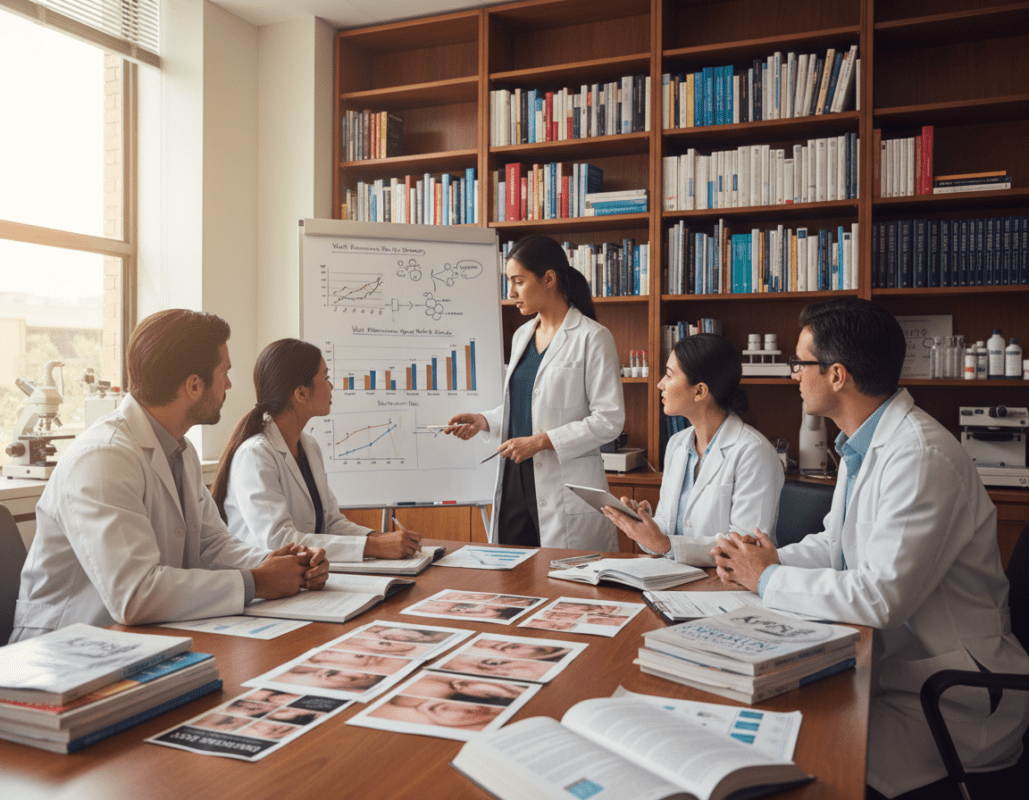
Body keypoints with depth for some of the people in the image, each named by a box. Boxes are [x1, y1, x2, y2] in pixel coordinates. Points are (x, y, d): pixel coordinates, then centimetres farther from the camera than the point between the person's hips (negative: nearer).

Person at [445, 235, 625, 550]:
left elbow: (609, 420, -13)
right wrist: (483, 421, 5)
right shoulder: (522, 335, 13)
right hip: (515, 479, 7)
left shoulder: (592, 338, -9)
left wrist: (541, 441, -16)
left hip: (567, 491, -6)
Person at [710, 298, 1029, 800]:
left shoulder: (921, 457, -23)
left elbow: (880, 598, -28)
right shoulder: (863, 443, 7)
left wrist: (769, 580, -15)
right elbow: (836, 544, 17)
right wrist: (767, 560, -3)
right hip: (887, 660, 8)